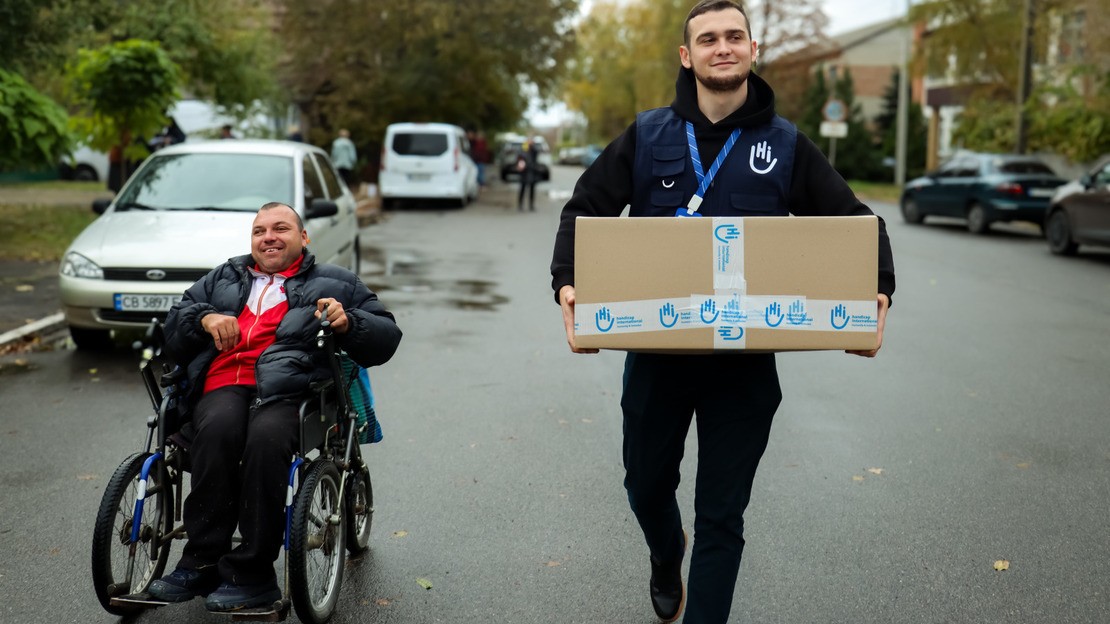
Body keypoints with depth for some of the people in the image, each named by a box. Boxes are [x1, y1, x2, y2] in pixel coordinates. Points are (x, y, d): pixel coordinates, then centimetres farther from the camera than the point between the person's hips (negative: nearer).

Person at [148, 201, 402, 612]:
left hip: (289, 392, -2)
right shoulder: (224, 278, 35)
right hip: (224, 385, 3)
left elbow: (386, 336, 18)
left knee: (266, 438, -37)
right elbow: (172, 328, 28)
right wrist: (204, 318, 7)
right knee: (218, 428, -34)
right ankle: (202, 562, -28)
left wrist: (348, 323, -3)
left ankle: (250, 571, -31)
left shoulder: (334, 283, 26)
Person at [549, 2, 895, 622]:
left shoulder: (787, 146, 1)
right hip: (656, 354, 2)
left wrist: (878, 291, -16)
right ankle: (667, 560, 54)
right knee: (648, 486, 21)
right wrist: (567, 283, -18)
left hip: (745, 363, -1)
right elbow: (585, 210, 0)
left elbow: (857, 223, 3)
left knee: (722, 517, 5)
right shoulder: (648, 136, 0)